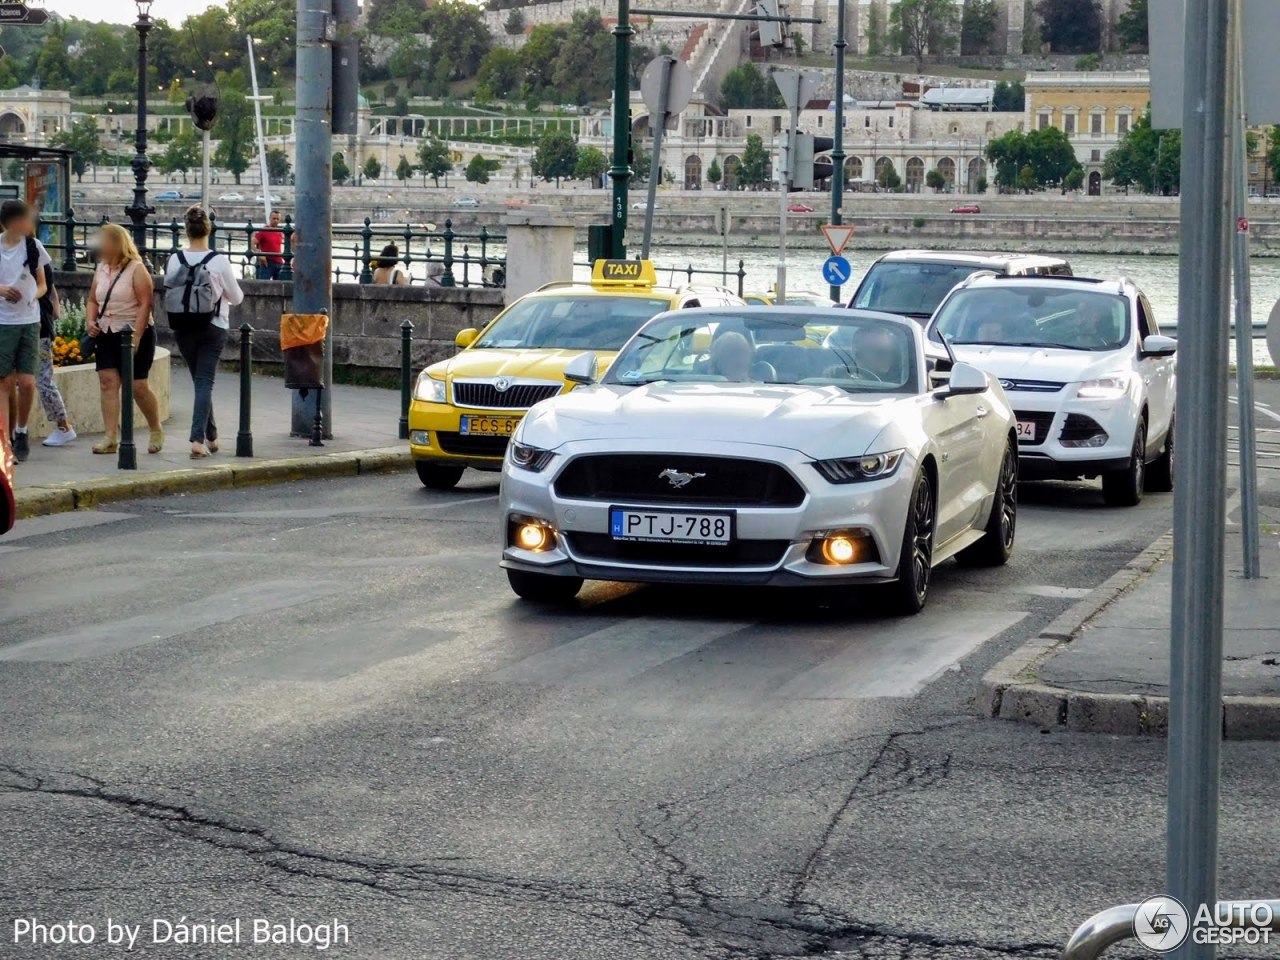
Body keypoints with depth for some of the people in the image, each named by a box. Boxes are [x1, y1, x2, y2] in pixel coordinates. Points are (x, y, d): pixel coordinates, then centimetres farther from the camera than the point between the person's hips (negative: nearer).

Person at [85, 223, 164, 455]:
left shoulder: (136, 269, -9)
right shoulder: (101, 269, 11)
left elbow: (145, 304, -15)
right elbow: (92, 300, 18)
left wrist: (136, 337, -21)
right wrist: (90, 321, -2)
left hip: (135, 334, -6)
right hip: (107, 335, 6)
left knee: (138, 386, -3)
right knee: (107, 382, -6)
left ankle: (156, 431, 18)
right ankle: (111, 438, -7)